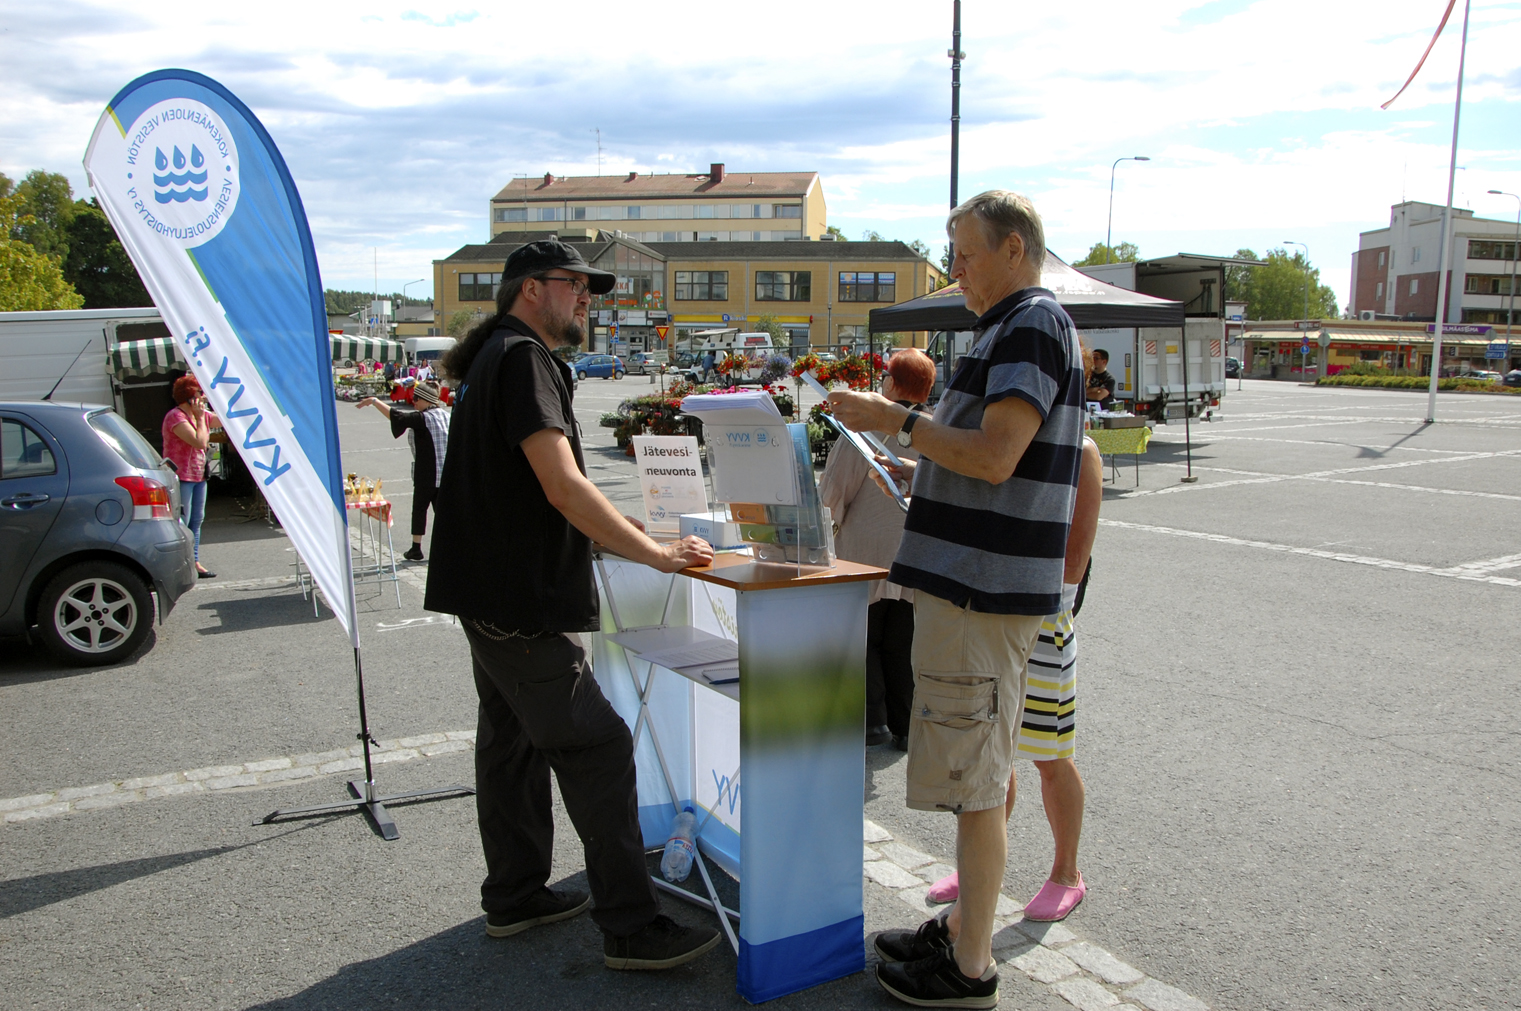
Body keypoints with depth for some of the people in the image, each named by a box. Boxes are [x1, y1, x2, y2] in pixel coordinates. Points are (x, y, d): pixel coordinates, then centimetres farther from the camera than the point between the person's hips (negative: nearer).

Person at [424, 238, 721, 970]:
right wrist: (657, 555, -18)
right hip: (520, 604, -11)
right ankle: (631, 928, -1)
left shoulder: (495, 356, 18)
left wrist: (634, 541, 20)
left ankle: (514, 896, 30)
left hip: (495, 593, 11)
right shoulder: (523, 359, -15)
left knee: (514, 739, 17)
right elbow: (564, 488, -24)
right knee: (597, 747, -7)